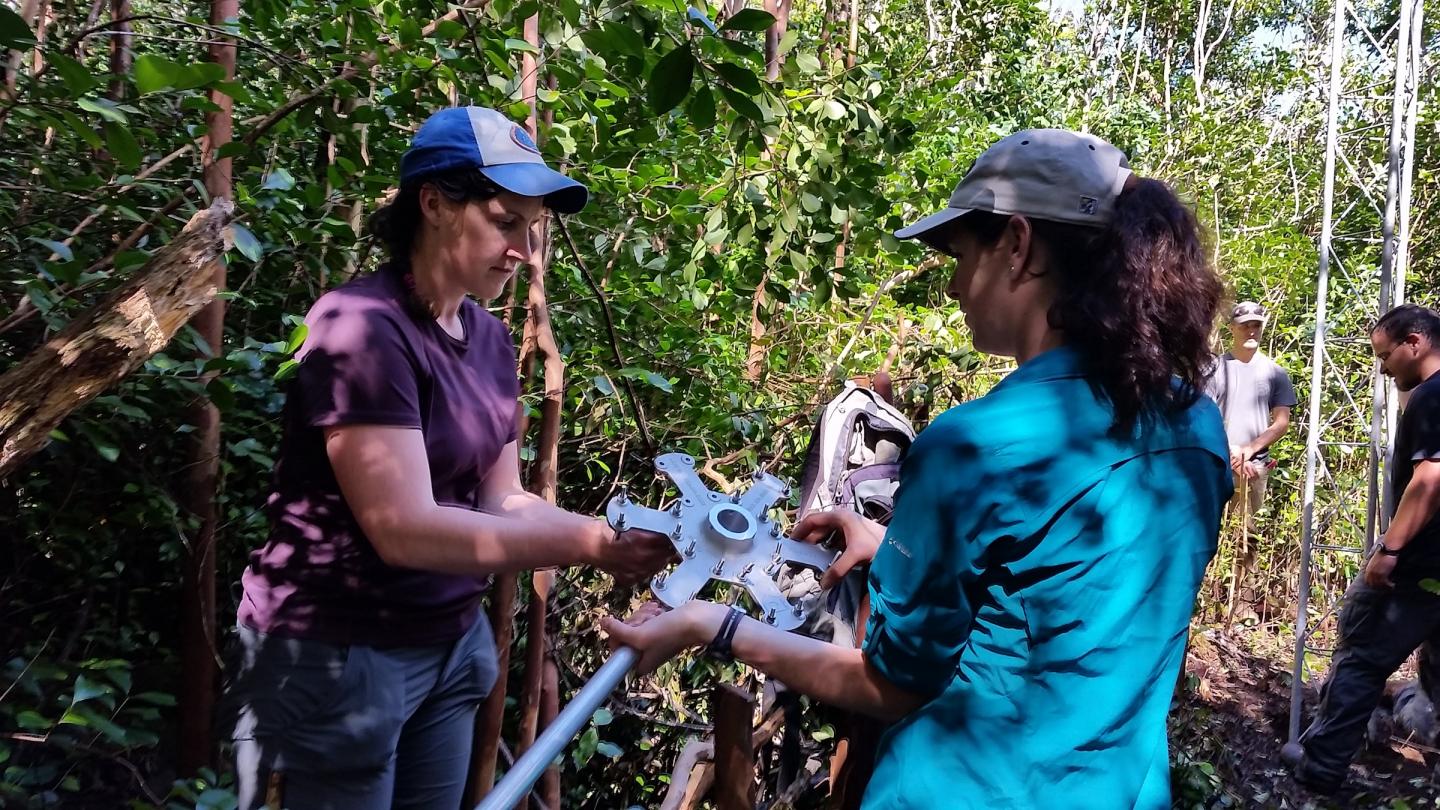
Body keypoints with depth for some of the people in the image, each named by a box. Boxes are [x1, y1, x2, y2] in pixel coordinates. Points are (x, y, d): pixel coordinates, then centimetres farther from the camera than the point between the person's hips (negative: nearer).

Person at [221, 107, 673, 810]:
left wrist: (608, 533, -14)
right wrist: (588, 543, -29)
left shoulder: (489, 339, 3)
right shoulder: (363, 327, -21)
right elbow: (405, 529, -27)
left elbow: (500, 499, 2)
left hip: (452, 644, 7)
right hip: (336, 655, -7)